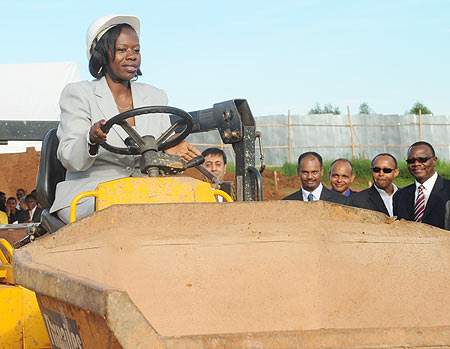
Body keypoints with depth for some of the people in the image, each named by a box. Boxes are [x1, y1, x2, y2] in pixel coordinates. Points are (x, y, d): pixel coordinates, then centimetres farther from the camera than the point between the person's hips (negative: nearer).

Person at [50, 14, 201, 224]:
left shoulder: (155, 97, 18)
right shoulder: (78, 94, 3)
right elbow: (70, 160, -7)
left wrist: (170, 151, -12)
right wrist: (91, 139, -30)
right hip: (87, 196, -4)